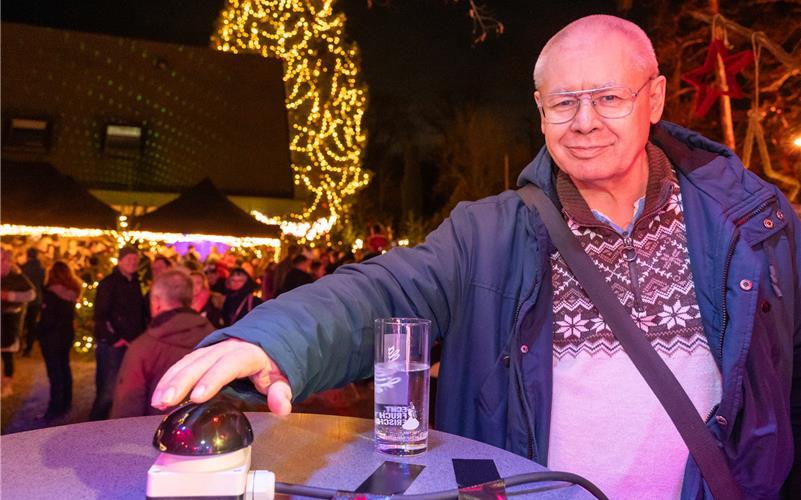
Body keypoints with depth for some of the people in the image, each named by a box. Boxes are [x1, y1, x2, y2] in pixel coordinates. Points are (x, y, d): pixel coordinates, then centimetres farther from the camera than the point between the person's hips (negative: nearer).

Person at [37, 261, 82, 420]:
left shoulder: (51, 292, -18)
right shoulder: (72, 292, 1)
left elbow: (47, 318, -15)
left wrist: (41, 329, -1)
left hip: (52, 335, -7)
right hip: (68, 333, 7)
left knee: (55, 371, -2)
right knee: (64, 367, 17)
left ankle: (56, 408, 1)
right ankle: (66, 403, 27)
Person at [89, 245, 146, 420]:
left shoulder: (135, 283, 15)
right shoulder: (109, 283, -6)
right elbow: (100, 316, -11)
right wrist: (116, 339, -14)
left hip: (132, 345, 6)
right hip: (112, 345, -6)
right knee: (109, 389, -6)